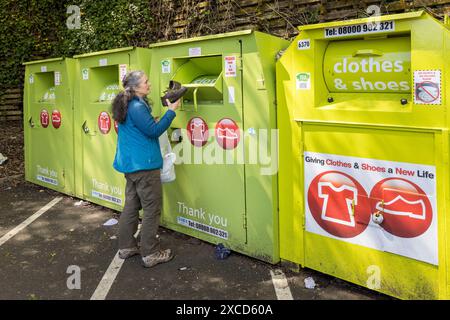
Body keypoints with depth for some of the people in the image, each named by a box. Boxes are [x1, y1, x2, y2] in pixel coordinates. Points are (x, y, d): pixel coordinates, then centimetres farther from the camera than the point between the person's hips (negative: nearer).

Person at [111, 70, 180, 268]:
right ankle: (150, 254, 4)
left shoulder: (128, 105, 12)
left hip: (131, 163, 10)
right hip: (144, 165, -10)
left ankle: (126, 247, 26)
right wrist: (171, 111, -13)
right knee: (152, 209, -2)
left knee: (131, 205, 17)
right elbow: (154, 131, -18)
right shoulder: (137, 107, -18)